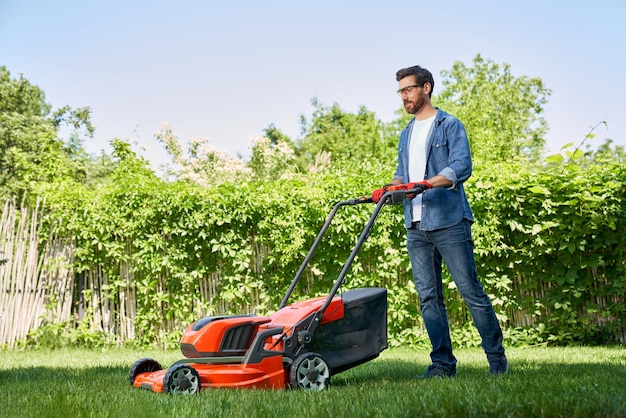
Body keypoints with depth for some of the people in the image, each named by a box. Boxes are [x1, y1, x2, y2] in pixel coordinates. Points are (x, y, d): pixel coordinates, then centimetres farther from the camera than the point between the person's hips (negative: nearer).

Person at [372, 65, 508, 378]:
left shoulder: (449, 125, 0)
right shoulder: (406, 134, 21)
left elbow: (461, 167, -13)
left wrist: (425, 184, -27)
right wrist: (389, 188, -2)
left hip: (449, 222, -6)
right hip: (416, 227, 6)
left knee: (471, 291, -3)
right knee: (428, 297, 5)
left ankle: (497, 358, 9)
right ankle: (442, 362, 11)